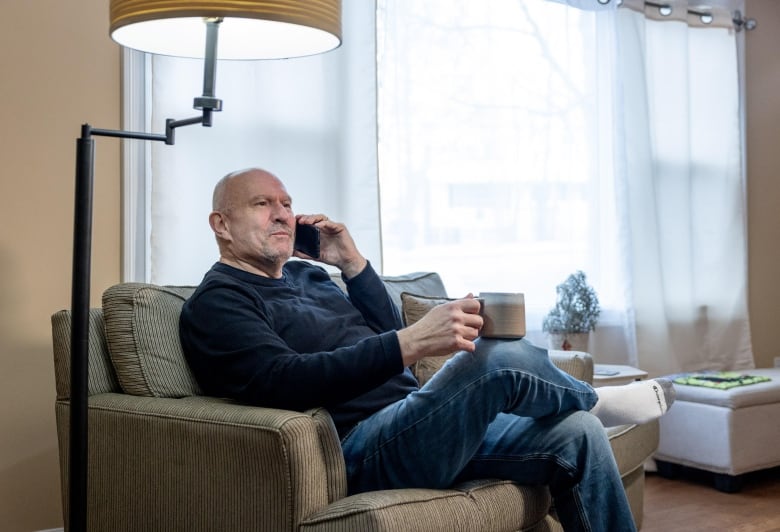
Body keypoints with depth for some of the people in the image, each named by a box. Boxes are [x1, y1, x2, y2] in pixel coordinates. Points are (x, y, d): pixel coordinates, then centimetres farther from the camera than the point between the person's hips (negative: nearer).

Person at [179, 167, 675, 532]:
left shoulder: (305, 273, 21)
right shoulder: (217, 303, -4)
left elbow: (387, 331, 20)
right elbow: (287, 382, -22)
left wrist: (352, 260, 6)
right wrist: (412, 344, -32)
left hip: (412, 420, 9)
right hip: (360, 447, -8)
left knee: (577, 434, -4)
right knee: (503, 356, -27)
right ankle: (598, 400, 5)